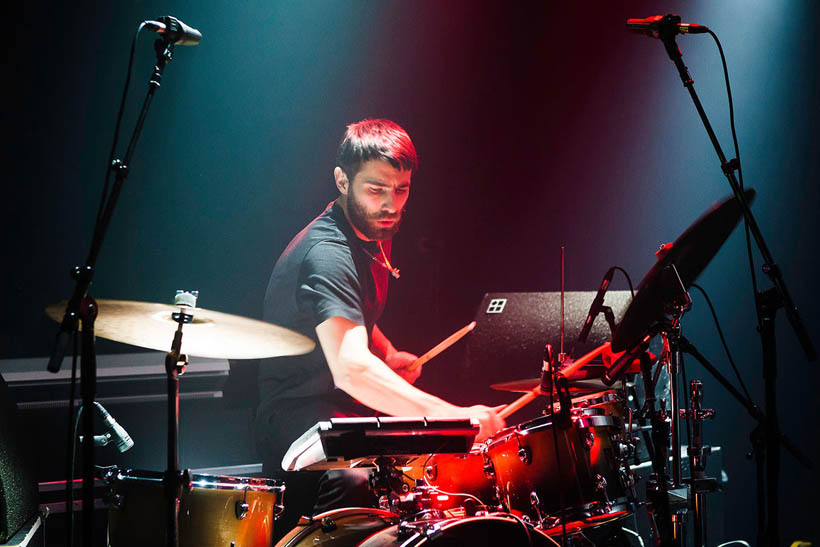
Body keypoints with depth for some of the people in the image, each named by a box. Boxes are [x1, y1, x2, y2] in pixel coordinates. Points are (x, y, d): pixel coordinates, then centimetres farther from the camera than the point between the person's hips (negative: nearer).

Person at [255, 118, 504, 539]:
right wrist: (449, 415, -50)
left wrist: (389, 355, 9)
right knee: (357, 485, -38)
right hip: (299, 421, -10)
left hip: (353, 411, 10)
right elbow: (351, 368, -40)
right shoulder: (326, 255, -24)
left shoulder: (376, 234, 8)